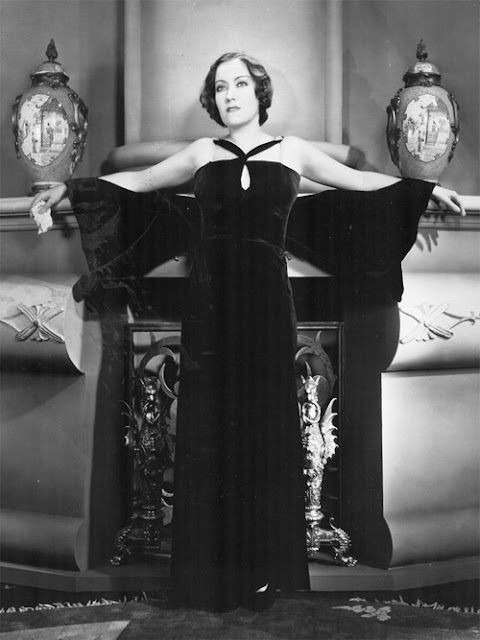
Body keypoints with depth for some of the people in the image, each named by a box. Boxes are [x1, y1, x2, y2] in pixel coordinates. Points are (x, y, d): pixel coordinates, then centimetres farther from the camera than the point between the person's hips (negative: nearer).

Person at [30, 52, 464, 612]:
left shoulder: (291, 151, 11)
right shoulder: (202, 153, 13)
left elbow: (359, 180, 15)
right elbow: (137, 181, 21)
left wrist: (427, 189, 8)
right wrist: (69, 188, 17)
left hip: (266, 301, -1)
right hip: (208, 303, 1)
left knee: (264, 429, 3)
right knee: (207, 430, 2)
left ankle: (264, 564, 14)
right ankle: (210, 567, 12)